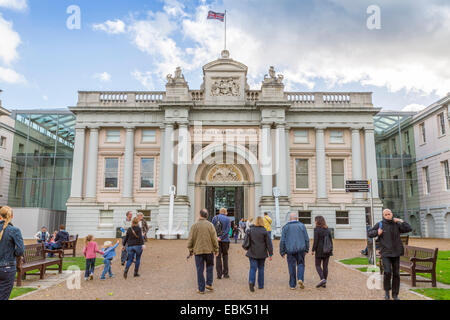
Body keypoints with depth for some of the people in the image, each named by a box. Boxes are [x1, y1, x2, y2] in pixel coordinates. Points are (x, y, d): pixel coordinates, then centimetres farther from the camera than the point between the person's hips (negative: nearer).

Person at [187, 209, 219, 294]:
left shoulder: (194, 225, -3)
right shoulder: (210, 225, -5)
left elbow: (190, 239, -1)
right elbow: (214, 238, -5)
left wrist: (190, 250, 8)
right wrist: (216, 249, 4)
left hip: (198, 251, 0)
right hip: (209, 250, 0)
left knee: (200, 270, 6)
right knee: (209, 266, 20)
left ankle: (201, 289, 10)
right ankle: (209, 283, 13)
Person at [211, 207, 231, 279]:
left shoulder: (214, 218, 3)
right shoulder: (227, 219, -3)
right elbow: (227, 230, -11)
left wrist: (216, 237, -1)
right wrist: (221, 237, -12)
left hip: (216, 240, 1)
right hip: (225, 240, -1)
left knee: (218, 257, 7)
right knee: (225, 256, 12)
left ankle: (219, 274, 6)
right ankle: (225, 273, 13)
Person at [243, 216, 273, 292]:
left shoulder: (250, 230, -1)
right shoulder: (264, 231, -6)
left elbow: (246, 241, 4)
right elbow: (268, 243, -4)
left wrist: (247, 248, 22)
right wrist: (270, 254, 1)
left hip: (252, 253, 0)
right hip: (262, 253, 0)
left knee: (253, 268, 0)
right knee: (261, 268, 13)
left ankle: (251, 281, -23)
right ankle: (260, 285, 19)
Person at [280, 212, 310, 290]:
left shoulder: (285, 227, 1)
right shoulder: (301, 225, 4)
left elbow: (282, 241, -1)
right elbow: (306, 239, 4)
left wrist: (282, 252, 5)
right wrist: (306, 249, 12)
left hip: (290, 250, 0)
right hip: (300, 249, 0)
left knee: (292, 267, 7)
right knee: (300, 264, 14)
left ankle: (292, 285, 10)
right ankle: (300, 279, -8)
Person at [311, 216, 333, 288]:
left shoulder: (316, 229, -11)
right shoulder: (327, 229, 7)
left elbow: (316, 241, -14)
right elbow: (330, 240, 9)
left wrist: (313, 250, -6)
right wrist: (331, 250, 17)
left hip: (319, 250, -5)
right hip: (327, 251, 5)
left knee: (318, 265, 7)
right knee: (325, 266, 9)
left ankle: (322, 279, -11)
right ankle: (324, 283, 13)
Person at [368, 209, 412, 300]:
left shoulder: (397, 224, 4)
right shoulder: (380, 224, -2)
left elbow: (409, 229, -4)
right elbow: (369, 233, 1)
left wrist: (401, 221, -11)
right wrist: (377, 232, -17)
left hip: (396, 253, 3)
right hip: (386, 253, -2)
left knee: (396, 274, 6)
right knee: (388, 272, -16)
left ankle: (395, 294, 19)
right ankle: (387, 290, 8)